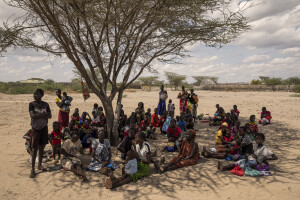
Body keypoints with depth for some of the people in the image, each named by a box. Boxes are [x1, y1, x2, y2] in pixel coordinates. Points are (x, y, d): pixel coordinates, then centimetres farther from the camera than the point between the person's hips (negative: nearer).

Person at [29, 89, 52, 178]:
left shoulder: (45, 104, 1)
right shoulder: (32, 104, -7)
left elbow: (49, 116, -3)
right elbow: (32, 115, -18)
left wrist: (39, 115, -18)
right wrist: (43, 114, -17)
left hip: (44, 128, 3)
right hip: (35, 128, -3)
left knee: (42, 147, 12)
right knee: (34, 149, -2)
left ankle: (40, 165, 26)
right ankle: (33, 169, 4)